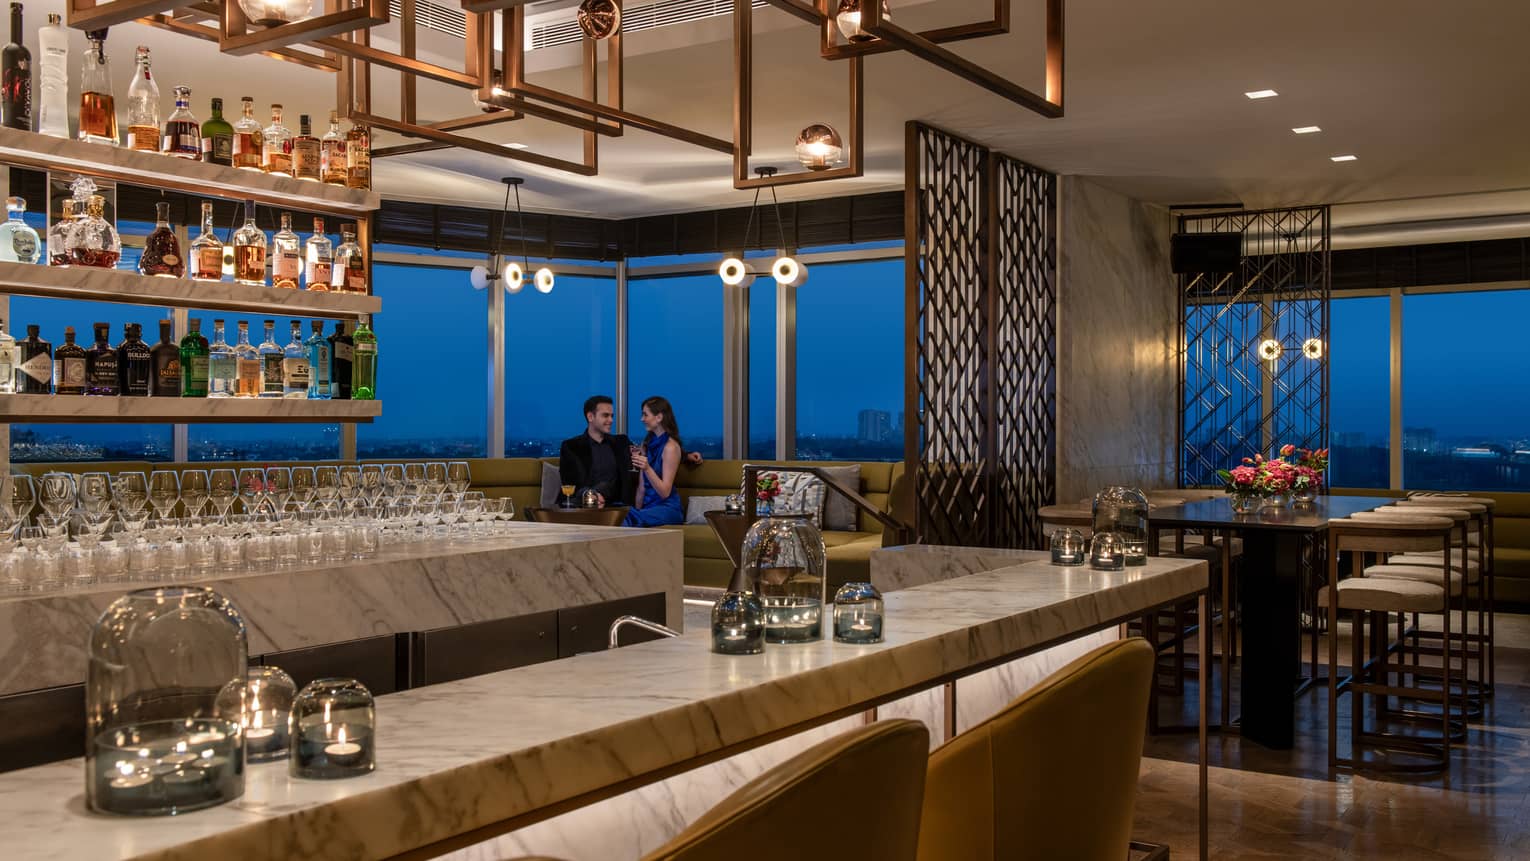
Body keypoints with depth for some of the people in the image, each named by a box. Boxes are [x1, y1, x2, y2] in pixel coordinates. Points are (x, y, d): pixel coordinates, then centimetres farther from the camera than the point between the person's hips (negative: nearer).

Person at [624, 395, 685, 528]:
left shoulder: (670, 447, -7)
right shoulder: (647, 443, 15)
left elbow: (665, 492, -11)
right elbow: (642, 486, 13)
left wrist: (647, 468, -23)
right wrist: (638, 508, 3)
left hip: (667, 508, -6)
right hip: (648, 505, 6)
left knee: (630, 518, -35)